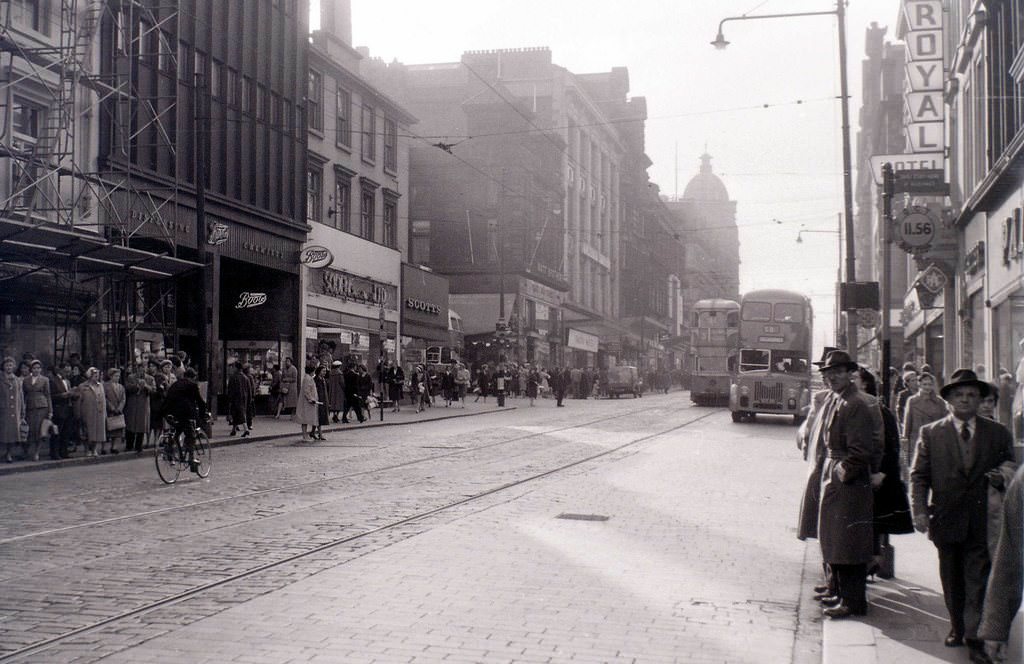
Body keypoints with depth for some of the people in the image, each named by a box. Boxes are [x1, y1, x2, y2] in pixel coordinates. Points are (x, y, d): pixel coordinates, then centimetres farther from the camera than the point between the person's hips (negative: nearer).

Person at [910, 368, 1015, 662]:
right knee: (952, 580, 13)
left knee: (978, 579, -3)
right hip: (946, 518, 1)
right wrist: (920, 510, -11)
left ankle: (975, 637, 1)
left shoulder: (998, 433, 5)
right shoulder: (931, 433, 2)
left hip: (982, 522, -1)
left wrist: (1002, 477, -8)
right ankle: (957, 628, 28)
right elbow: (918, 475, -1)